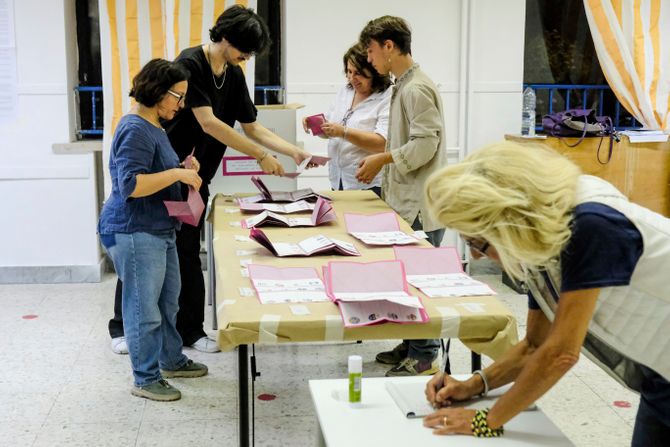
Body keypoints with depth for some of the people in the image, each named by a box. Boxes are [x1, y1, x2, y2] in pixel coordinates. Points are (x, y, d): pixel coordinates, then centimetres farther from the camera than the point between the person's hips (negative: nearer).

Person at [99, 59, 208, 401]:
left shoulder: (153, 127, 13)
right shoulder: (135, 130, -19)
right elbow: (130, 185, -27)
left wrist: (182, 168, 9)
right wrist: (176, 174, -26)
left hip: (160, 230, 11)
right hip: (135, 232, -11)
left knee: (168, 301, 21)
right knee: (144, 308, -1)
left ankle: (171, 360, 37)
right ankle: (146, 379, 10)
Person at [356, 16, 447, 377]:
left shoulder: (417, 89, -16)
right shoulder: (403, 86, 14)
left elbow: (425, 145, -21)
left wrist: (382, 159, -13)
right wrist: (380, 161, 12)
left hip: (421, 204, -10)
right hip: (407, 200, 10)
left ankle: (424, 357, 6)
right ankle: (411, 346, 25)